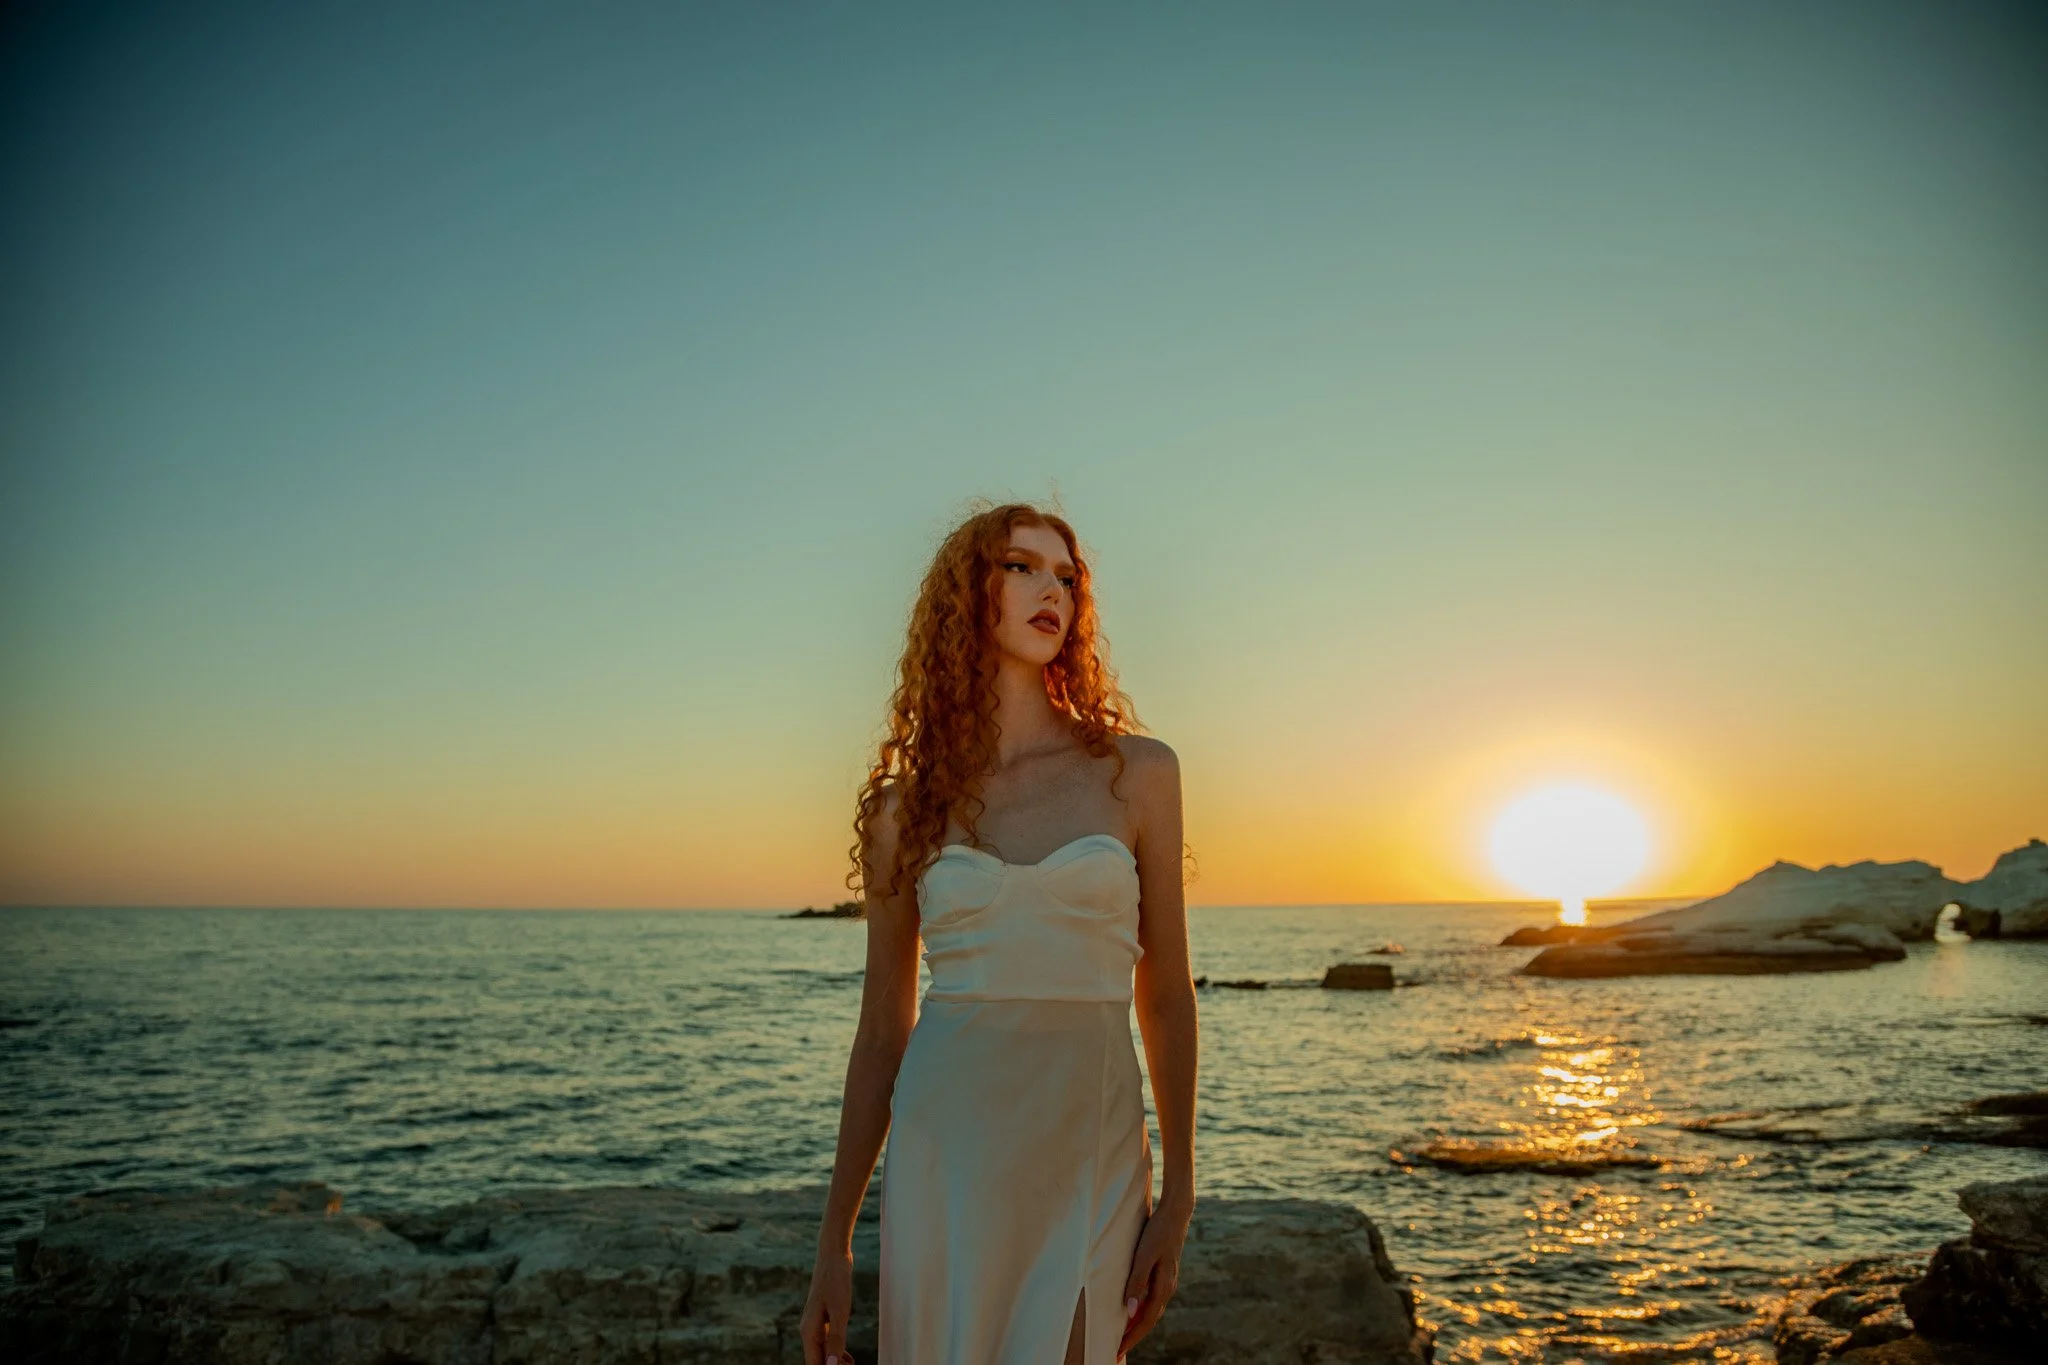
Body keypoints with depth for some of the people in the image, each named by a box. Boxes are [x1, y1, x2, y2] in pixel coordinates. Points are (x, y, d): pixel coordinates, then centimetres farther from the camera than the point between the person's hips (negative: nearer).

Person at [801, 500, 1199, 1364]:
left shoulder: (1136, 771, 1)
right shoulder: (904, 805, 2)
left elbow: (1165, 995, 4)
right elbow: (882, 1032, 5)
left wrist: (1177, 1197, 1)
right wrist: (835, 1243, 6)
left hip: (1090, 1162, 0)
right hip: (943, 1158, 1)